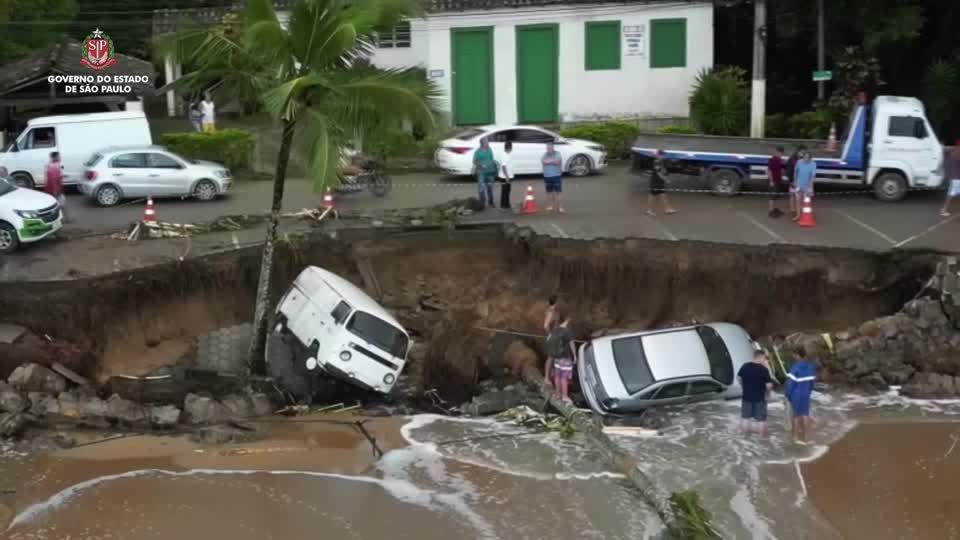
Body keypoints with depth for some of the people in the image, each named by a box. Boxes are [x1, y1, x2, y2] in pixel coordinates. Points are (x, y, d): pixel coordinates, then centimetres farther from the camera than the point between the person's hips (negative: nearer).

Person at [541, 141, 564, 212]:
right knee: (549, 192, 10)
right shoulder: (545, 155, 12)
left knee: (559, 192, -7)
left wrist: (548, 161, -8)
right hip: (547, 176, 4)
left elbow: (557, 161, -16)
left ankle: (560, 207, -8)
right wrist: (553, 161, -12)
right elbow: (543, 162, -7)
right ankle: (550, 206, 19)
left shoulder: (557, 154, 0)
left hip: (557, 176, -4)